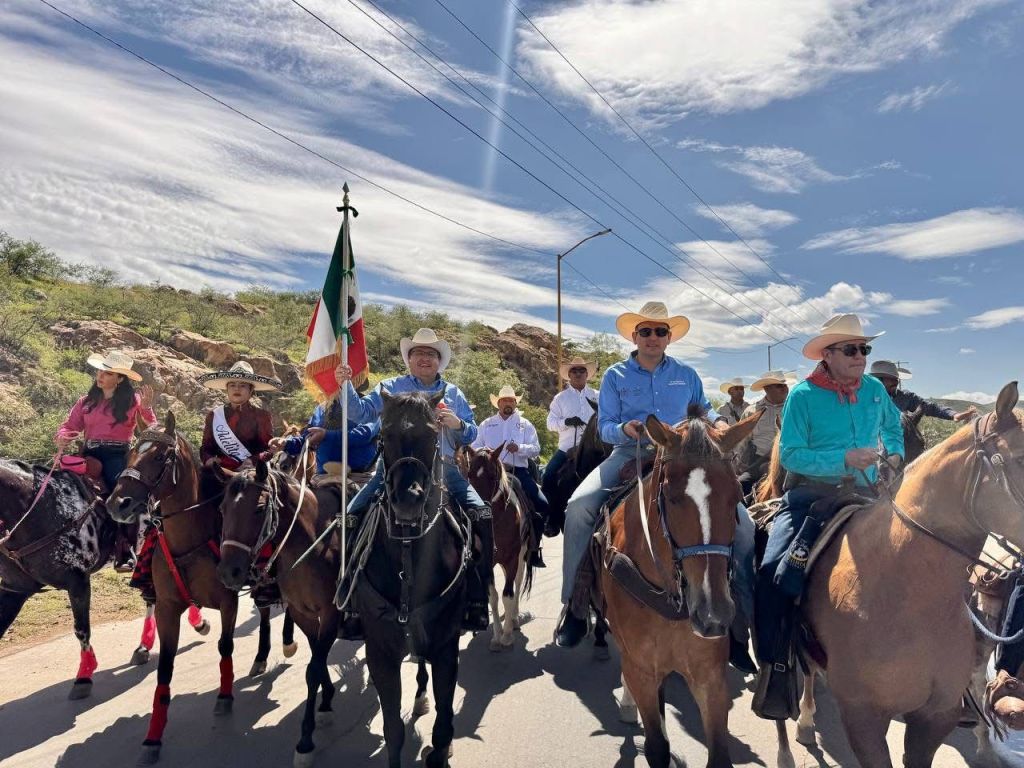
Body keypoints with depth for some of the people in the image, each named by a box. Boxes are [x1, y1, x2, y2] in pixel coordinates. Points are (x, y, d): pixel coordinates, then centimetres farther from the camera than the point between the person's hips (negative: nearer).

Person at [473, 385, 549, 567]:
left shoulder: (526, 424, 13)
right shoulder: (487, 424, 15)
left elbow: (536, 449, 3)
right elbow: (475, 446, 11)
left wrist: (519, 447, -17)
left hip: (519, 471, 0)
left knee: (542, 505, -13)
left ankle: (533, 550, 2)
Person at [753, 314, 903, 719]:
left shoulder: (875, 390, 7)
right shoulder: (803, 395, -7)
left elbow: (893, 426, 29)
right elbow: (790, 455, -13)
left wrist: (895, 454, 11)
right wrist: (845, 459, -21)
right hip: (809, 492, -4)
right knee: (774, 572, -23)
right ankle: (774, 667, -9)